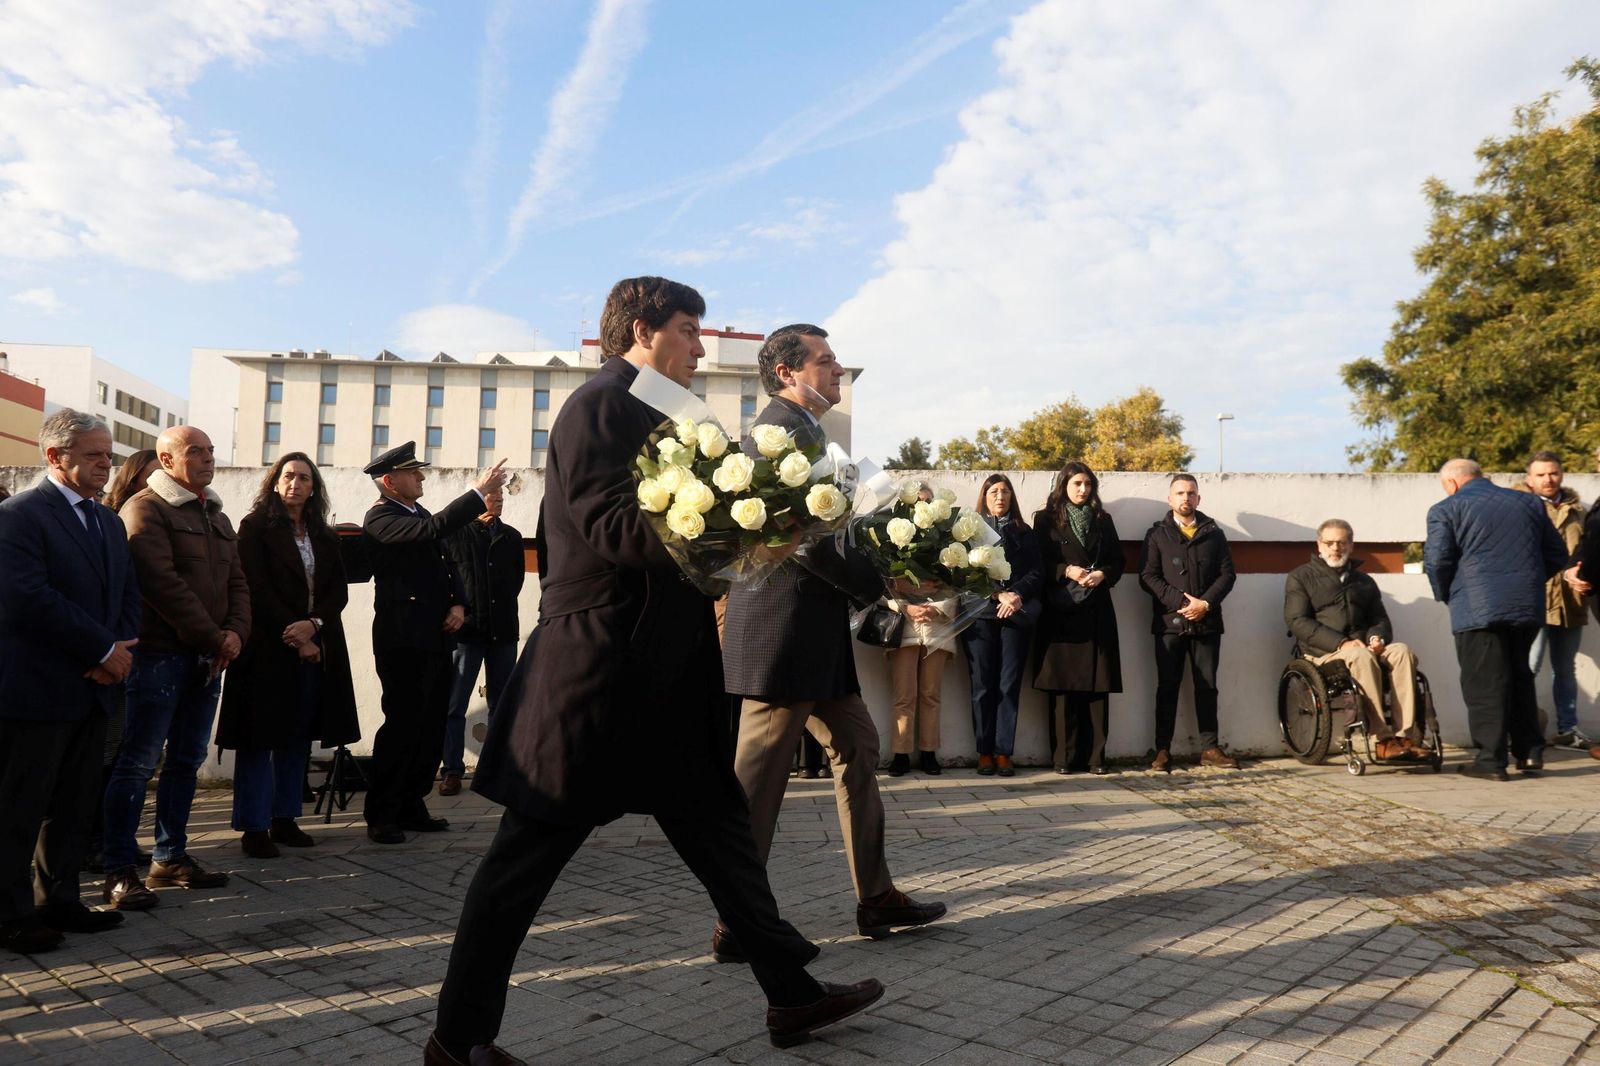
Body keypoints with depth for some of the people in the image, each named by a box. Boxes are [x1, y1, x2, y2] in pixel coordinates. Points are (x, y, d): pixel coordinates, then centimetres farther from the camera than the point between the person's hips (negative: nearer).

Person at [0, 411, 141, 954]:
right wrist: (105, 649, -16)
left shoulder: (109, 521, 15)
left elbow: (128, 594, 13)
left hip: (93, 687, 8)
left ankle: (59, 900, 25)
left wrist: (119, 649, -6)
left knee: (75, 806, 14)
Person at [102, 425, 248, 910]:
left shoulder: (216, 516, 18)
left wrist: (235, 632, -3)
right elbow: (163, 584, -16)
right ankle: (119, 870, 5)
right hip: (159, 653, -8)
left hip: (206, 656, 8)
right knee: (138, 762, -3)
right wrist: (213, 637, -13)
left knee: (187, 759, 12)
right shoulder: (145, 509, -7)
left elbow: (236, 582, 15)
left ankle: (170, 857, 22)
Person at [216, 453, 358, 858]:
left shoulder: (325, 536, 14)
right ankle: (254, 826, 5)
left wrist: (313, 624, -11)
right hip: (268, 647, -5)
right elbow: (258, 589, -8)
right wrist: (293, 637, -12)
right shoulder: (255, 527, -1)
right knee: (260, 737, -1)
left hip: (315, 646, 5)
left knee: (297, 737, 8)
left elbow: (339, 590, 7)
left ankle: (285, 818, 17)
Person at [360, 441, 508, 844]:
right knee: (402, 727, -6)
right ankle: (380, 816, 5)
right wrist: (479, 492, -25)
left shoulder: (418, 512, 18)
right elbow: (435, 529, -27)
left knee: (431, 729, 11)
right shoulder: (380, 518, -9)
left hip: (436, 639, 9)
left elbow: (446, 564, 20)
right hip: (404, 640, -9)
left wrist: (458, 604, 2)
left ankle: (411, 807, 21)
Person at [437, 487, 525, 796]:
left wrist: (505, 606, 11)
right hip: (467, 627, -4)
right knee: (455, 704, -3)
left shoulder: (511, 536, 12)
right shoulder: (456, 532, -2)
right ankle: (452, 770, 5)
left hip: (503, 630, 4)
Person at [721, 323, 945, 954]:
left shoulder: (798, 429, 19)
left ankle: (876, 898, 25)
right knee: (759, 774, -2)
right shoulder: (784, 427, -14)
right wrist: (883, 585, -15)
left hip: (813, 635, 11)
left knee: (857, 749, 15)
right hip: (783, 633, -11)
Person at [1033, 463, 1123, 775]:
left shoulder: (1103, 520, 16)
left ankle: (1095, 756, 4)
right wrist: (1066, 571, -14)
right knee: (1062, 685, -4)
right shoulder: (1045, 519, 7)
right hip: (1060, 610, -3)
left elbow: (1119, 561, 14)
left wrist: (1103, 573, -6)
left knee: (1098, 685, -1)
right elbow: (1039, 563, 1)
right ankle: (1065, 757, 1)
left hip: (1097, 612, 3)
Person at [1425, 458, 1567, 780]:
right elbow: (1558, 555, 16)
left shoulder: (1446, 509, -2)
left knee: (1484, 684, 1)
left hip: (1477, 609, -5)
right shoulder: (1529, 503, 15)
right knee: (1520, 675, 19)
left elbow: (1437, 560, -11)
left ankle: (1490, 759, 3)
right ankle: (1530, 751, 21)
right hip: (1528, 607, 5)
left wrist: (1445, 595, 6)